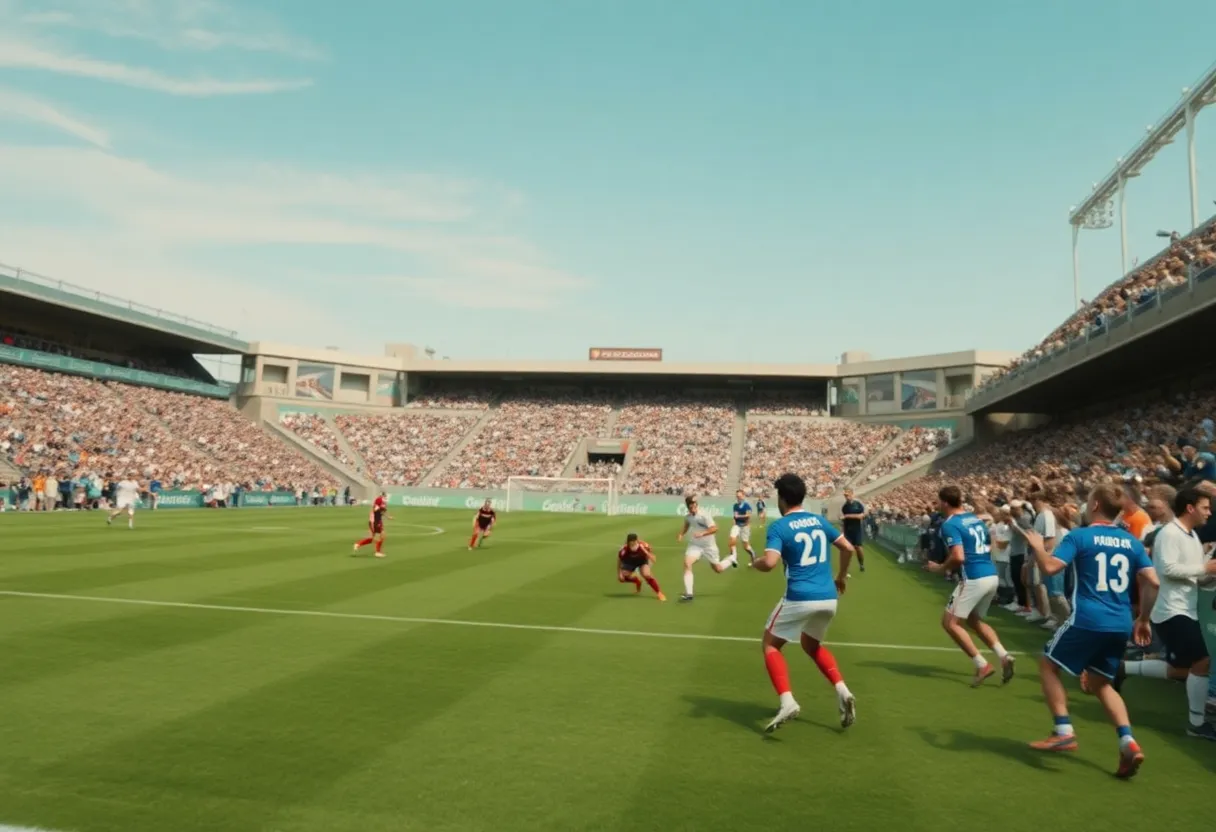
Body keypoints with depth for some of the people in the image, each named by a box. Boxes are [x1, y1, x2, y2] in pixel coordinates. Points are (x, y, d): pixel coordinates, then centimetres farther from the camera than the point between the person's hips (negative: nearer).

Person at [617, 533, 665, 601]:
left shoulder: (644, 546, -37)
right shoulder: (624, 550, -35)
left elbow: (653, 560, -33)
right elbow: (619, 560, -13)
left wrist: (645, 552, -46)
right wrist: (619, 573, -14)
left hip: (642, 560, -2)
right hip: (630, 562, 2)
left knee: (646, 575, -26)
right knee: (622, 578, -6)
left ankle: (659, 593, -9)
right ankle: (638, 582, 26)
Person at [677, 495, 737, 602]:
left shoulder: (704, 515, -22)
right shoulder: (688, 516, -4)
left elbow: (715, 528, -26)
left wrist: (702, 534, -38)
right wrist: (681, 534, 3)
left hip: (708, 546, -4)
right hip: (694, 545, 4)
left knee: (718, 569, 10)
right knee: (687, 563, -21)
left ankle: (732, 558, 43)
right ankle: (688, 593, -18)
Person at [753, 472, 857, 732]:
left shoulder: (779, 527, -7)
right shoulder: (819, 520, 11)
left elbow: (769, 563, -19)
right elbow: (848, 548, 14)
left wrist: (756, 562, 3)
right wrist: (841, 575, 30)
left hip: (800, 599, -6)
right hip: (828, 598, 6)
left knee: (770, 645, 12)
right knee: (811, 645, 29)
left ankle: (787, 702, -5)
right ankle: (843, 691, 10)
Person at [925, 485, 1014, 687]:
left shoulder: (950, 524, -12)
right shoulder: (975, 518, 14)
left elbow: (958, 557, -22)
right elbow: (989, 546, 24)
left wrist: (940, 567, -6)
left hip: (974, 579, -9)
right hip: (992, 576, 9)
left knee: (950, 622, 3)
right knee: (974, 620, 25)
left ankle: (982, 665, -1)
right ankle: (1004, 656, 11)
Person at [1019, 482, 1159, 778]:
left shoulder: (1079, 536, -6)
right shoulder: (1132, 542, 10)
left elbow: (1050, 567, -17)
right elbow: (1152, 582, 6)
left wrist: (1036, 545, 2)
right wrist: (1143, 620, 17)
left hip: (1087, 620, -6)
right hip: (1120, 625, 6)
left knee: (1048, 665, 13)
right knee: (1100, 683, 21)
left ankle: (1063, 732, 3)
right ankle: (1128, 741, 3)